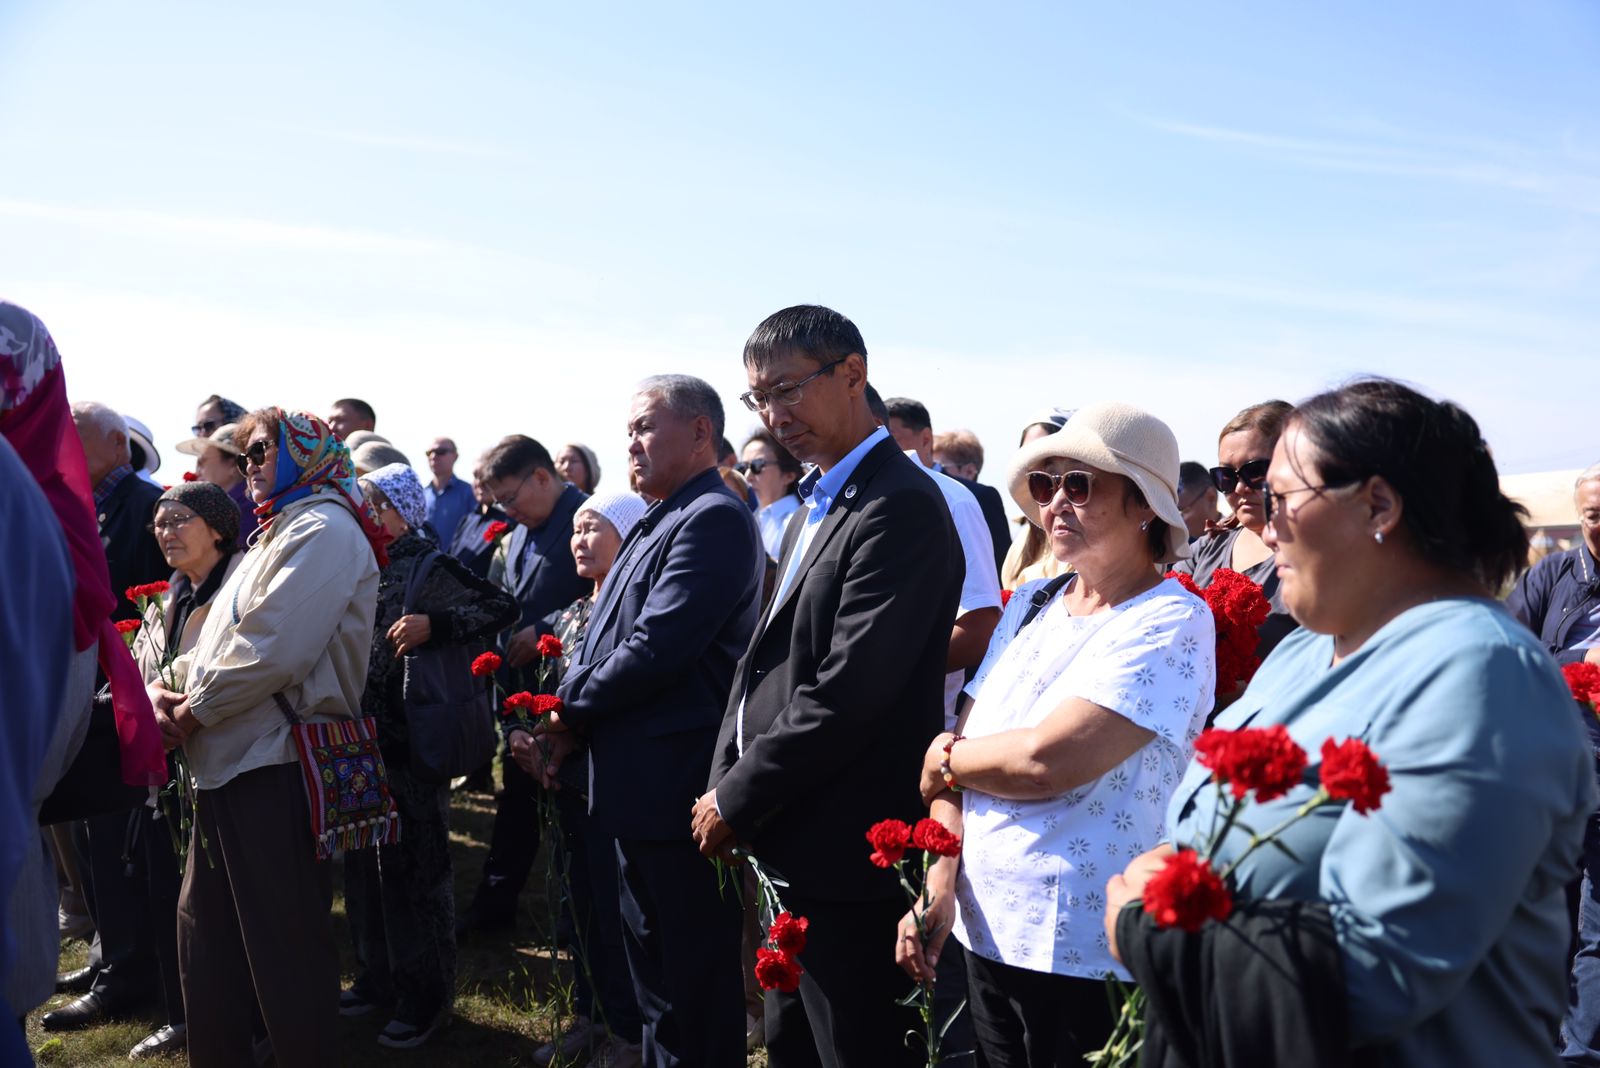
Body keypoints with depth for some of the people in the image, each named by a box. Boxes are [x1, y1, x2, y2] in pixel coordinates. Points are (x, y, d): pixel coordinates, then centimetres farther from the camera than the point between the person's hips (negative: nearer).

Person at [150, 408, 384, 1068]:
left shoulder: (323, 529, -10)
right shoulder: (275, 536, 21)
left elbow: (273, 650, -21)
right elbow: (217, 643, 21)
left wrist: (194, 711, -10)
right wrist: (167, 689, 2)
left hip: (276, 765, -10)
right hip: (229, 764, 10)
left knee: (284, 947, 0)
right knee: (205, 936, 17)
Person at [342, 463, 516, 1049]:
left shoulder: (428, 567, -10)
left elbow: (502, 605, -17)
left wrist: (432, 624, -26)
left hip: (408, 743, -7)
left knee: (413, 869, 2)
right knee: (362, 864, 17)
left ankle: (425, 999, 15)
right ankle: (376, 977, 33)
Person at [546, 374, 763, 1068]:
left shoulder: (713, 518, -16)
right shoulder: (658, 522, 15)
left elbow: (655, 649, -23)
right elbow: (604, 639, 14)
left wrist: (572, 710, -10)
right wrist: (569, 718, -1)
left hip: (678, 786, -10)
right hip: (643, 783, 10)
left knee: (690, 982, 3)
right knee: (651, 960, 23)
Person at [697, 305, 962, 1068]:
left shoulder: (900, 508, -19)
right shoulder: (815, 503, 12)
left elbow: (848, 695, -24)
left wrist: (737, 803, -14)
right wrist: (725, 786, 3)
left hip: (846, 851, -9)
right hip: (793, 843, 9)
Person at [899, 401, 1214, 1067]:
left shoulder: (1172, 622, -15)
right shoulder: (1031, 603, 6)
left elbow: (1047, 759, -26)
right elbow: (964, 747, 4)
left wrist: (941, 759, -9)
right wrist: (939, 880, -7)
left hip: (1081, 955, -6)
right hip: (983, 926, 6)